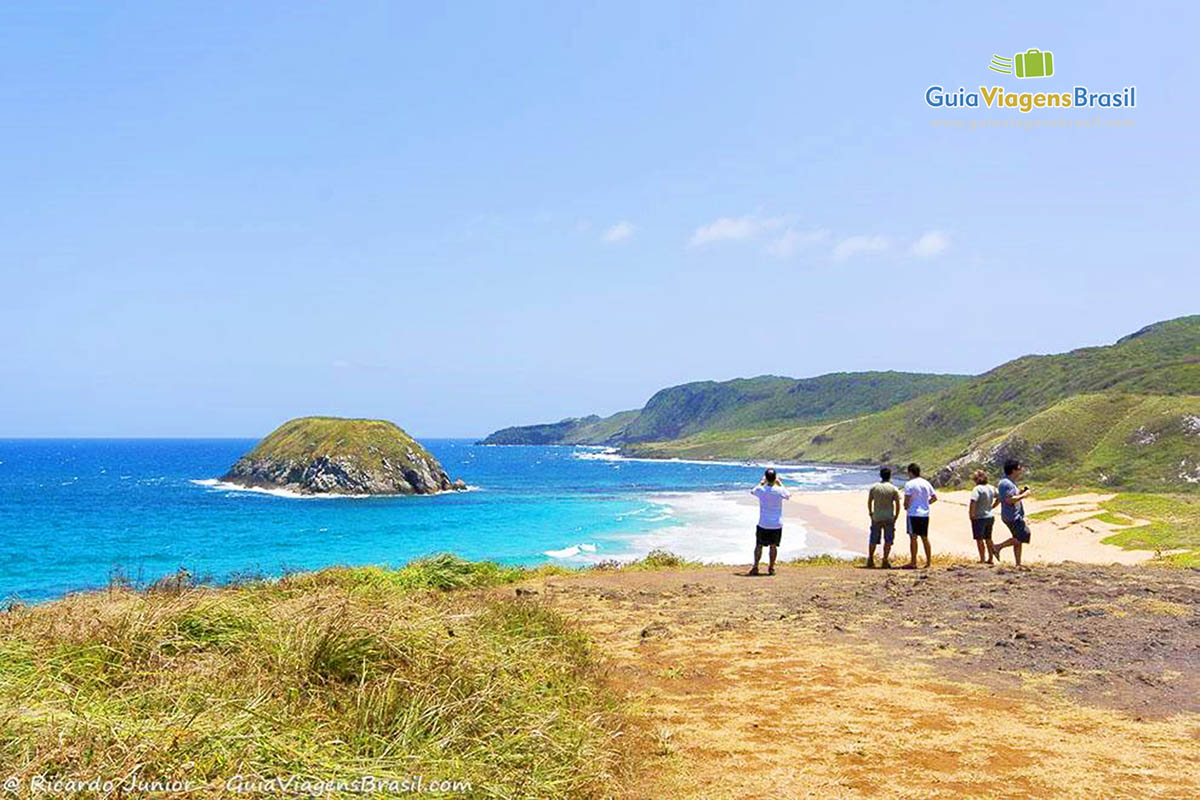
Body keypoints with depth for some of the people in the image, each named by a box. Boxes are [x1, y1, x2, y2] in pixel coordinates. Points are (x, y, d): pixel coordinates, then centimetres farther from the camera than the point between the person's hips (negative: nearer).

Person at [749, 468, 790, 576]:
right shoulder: (780, 491, -10)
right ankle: (771, 568, 16)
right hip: (777, 524, 1)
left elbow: (752, 491, 13)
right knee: (773, 546, 11)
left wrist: (761, 483, 20)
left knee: (759, 545, 9)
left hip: (763, 524, -1)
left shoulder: (761, 490, -11)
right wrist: (780, 483, 18)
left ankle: (755, 567, 9)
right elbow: (788, 495, 14)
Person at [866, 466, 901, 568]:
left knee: (873, 540, 11)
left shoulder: (874, 487, 1)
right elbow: (897, 504, -4)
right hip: (889, 518, -2)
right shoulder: (893, 489, -4)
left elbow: (869, 502, 6)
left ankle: (870, 560, 12)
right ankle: (885, 561, 3)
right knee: (888, 540, 5)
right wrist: (896, 517, 5)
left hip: (876, 518, 2)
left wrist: (870, 514, 17)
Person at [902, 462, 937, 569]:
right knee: (925, 538, 12)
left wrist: (906, 506, 5)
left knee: (913, 537, -3)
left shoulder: (910, 484, -10)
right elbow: (934, 497, 13)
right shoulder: (926, 483, 9)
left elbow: (907, 499, -15)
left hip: (913, 514, -6)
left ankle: (913, 562, -3)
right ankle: (928, 561, 15)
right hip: (925, 514, 6)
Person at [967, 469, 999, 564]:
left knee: (979, 539, 4)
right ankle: (990, 559, 26)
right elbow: (999, 498, 17)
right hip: (990, 517, 7)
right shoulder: (991, 488, 4)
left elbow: (973, 502, -29)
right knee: (988, 538, 19)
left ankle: (982, 560, 7)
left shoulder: (977, 489, -19)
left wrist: (971, 515, -18)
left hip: (979, 518, -7)